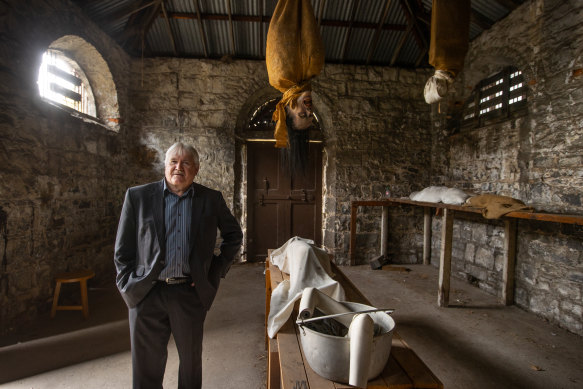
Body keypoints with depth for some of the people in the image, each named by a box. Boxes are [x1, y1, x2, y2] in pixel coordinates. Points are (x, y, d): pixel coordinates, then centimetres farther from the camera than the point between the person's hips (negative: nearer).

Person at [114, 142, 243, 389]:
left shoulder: (211, 199, 0)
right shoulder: (138, 196, -1)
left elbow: (233, 235, 10)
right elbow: (122, 249, 4)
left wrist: (217, 271, 3)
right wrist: (127, 285, -1)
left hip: (191, 293, 1)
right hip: (146, 293, 0)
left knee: (191, 360, 18)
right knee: (147, 365, 15)